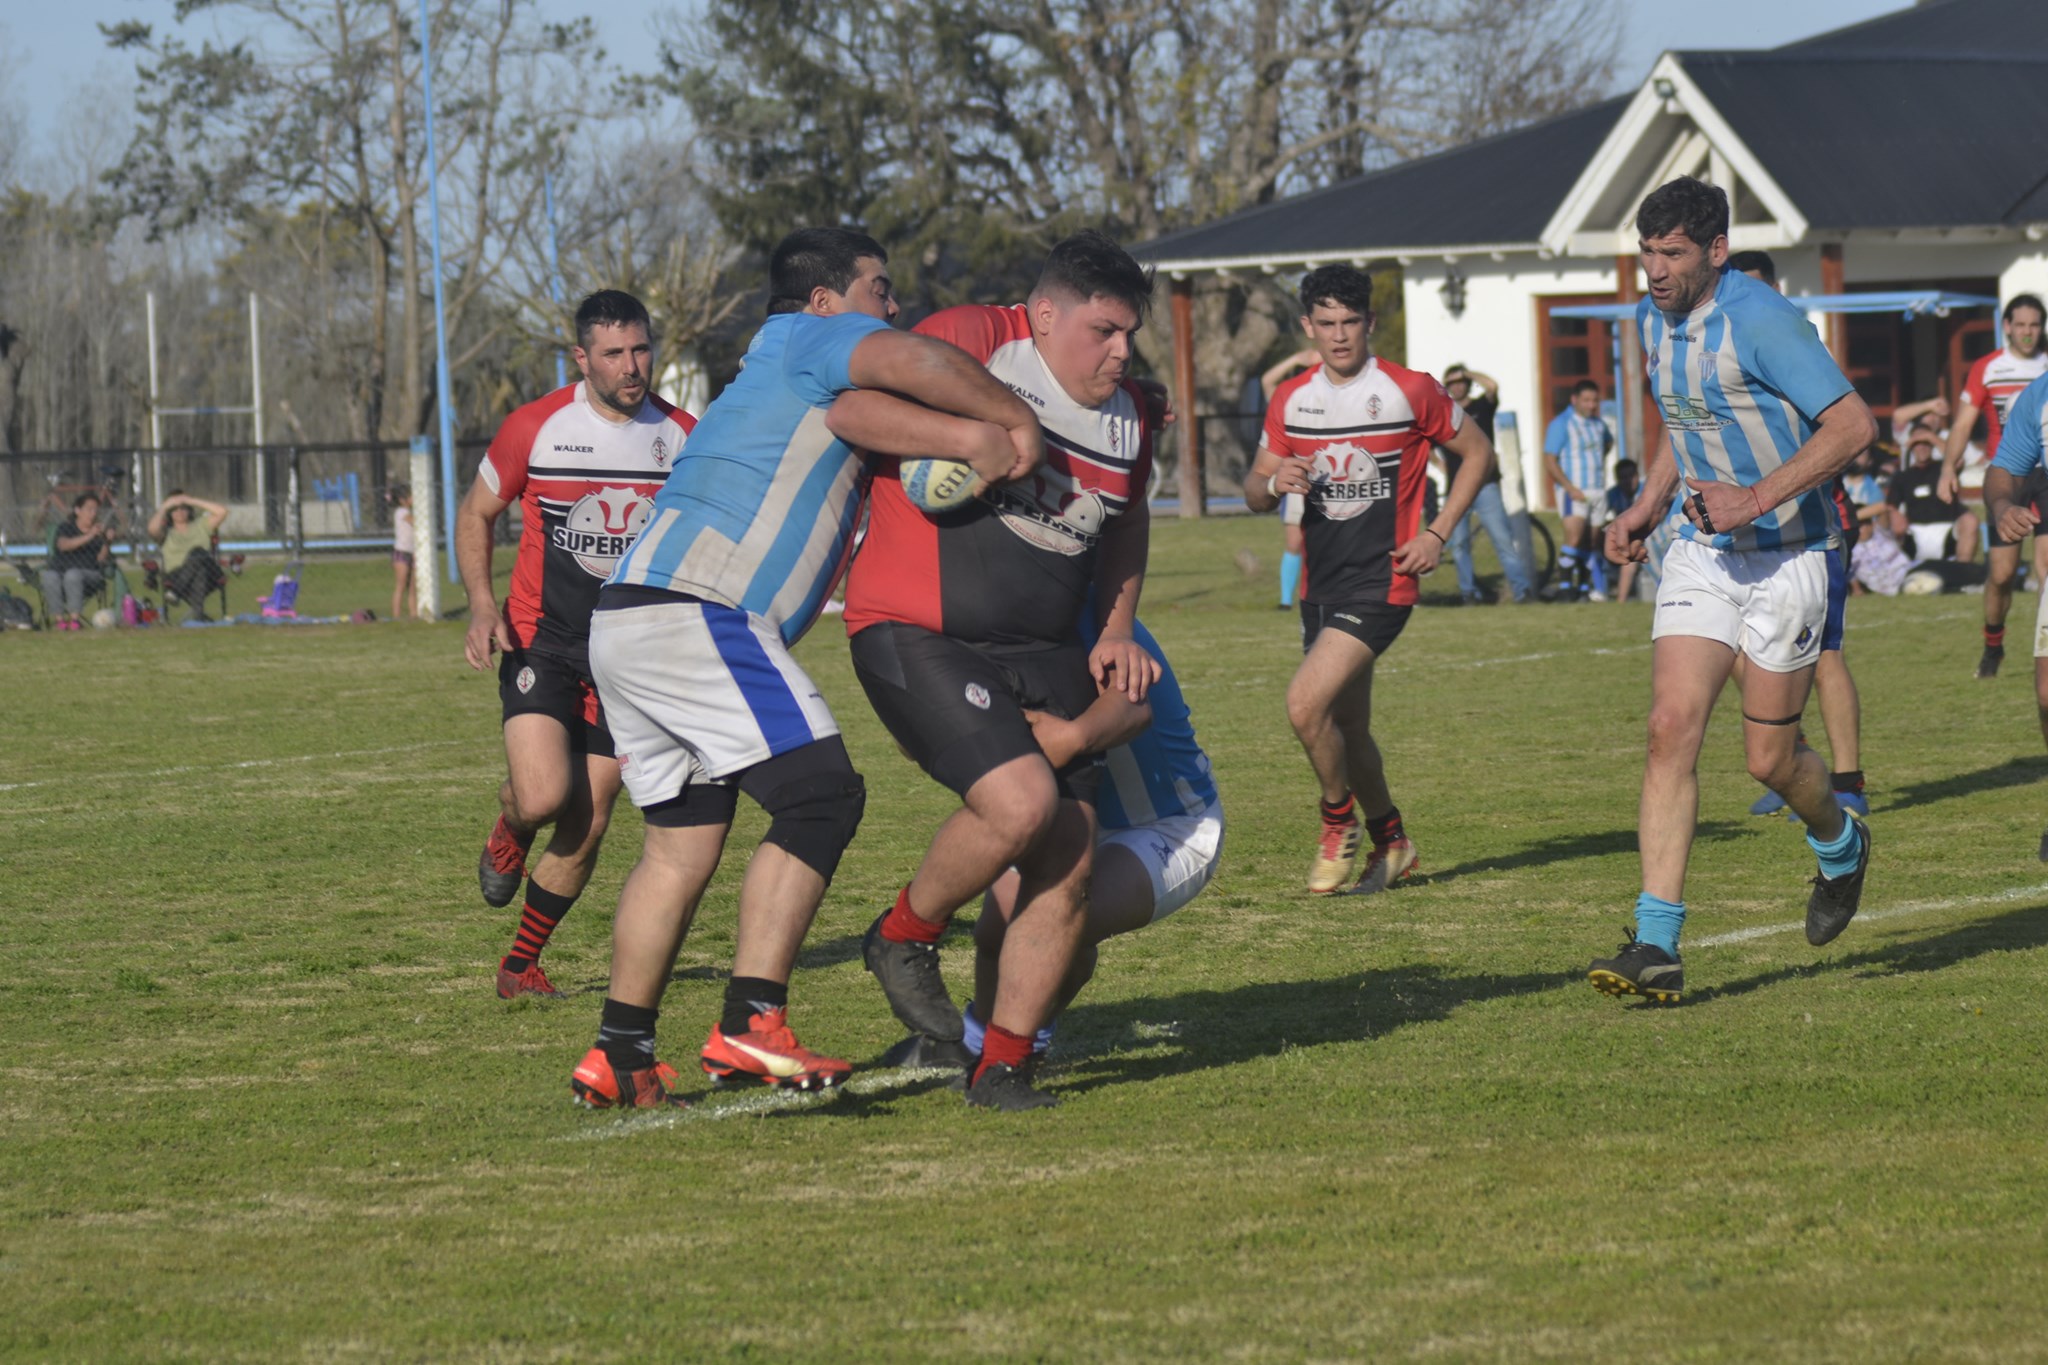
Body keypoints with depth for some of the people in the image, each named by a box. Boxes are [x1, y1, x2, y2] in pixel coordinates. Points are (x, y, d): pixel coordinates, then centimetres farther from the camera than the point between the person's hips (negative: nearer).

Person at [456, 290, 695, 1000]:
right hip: (542, 642, -3)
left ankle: (520, 965, 20)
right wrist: (482, 606, -9)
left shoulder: (680, 435, 0)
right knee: (544, 796, -22)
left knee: (587, 828, 2)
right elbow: (476, 514, 6)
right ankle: (508, 831, 17)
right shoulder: (535, 427, -7)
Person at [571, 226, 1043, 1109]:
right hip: (696, 610, -10)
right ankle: (749, 1026, -20)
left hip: (627, 621, 10)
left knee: (682, 839, 14)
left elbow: (848, 416, 6)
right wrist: (1016, 421, -4)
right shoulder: (806, 339, 3)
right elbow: (912, 362, -17)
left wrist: (969, 436, -10)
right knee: (821, 796, -13)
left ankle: (618, 1058, 16)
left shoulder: (809, 389, 29)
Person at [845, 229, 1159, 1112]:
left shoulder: (1127, 416, 12)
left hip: (1041, 655, 7)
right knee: (1021, 800, -26)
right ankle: (905, 938, 2)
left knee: (1069, 868, -2)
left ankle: (1001, 1068, 11)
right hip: (916, 636, -7)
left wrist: (1116, 631, 17)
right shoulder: (974, 341, -9)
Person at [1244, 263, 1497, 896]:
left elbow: (1477, 452, 4)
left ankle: (1339, 822, 3)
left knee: (1306, 704, -20)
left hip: (1381, 583, -6)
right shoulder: (1291, 401, 7)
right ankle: (1390, 839, 33)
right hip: (1321, 586, 6)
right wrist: (1274, 482, -11)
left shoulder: (1410, 392, -7)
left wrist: (1438, 533, -5)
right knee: (1347, 730, 13)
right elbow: (1253, 491, 13)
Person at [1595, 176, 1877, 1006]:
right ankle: (1656, 946, -16)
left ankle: (1840, 845, 38)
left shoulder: (1760, 320, -19)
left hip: (1787, 555, -6)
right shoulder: (1655, 323, 6)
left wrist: (1755, 499, -28)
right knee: (1672, 727, -11)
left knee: (1769, 760, 1)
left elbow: (1853, 425, -23)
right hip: (1702, 554, 6)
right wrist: (1648, 506, 9)